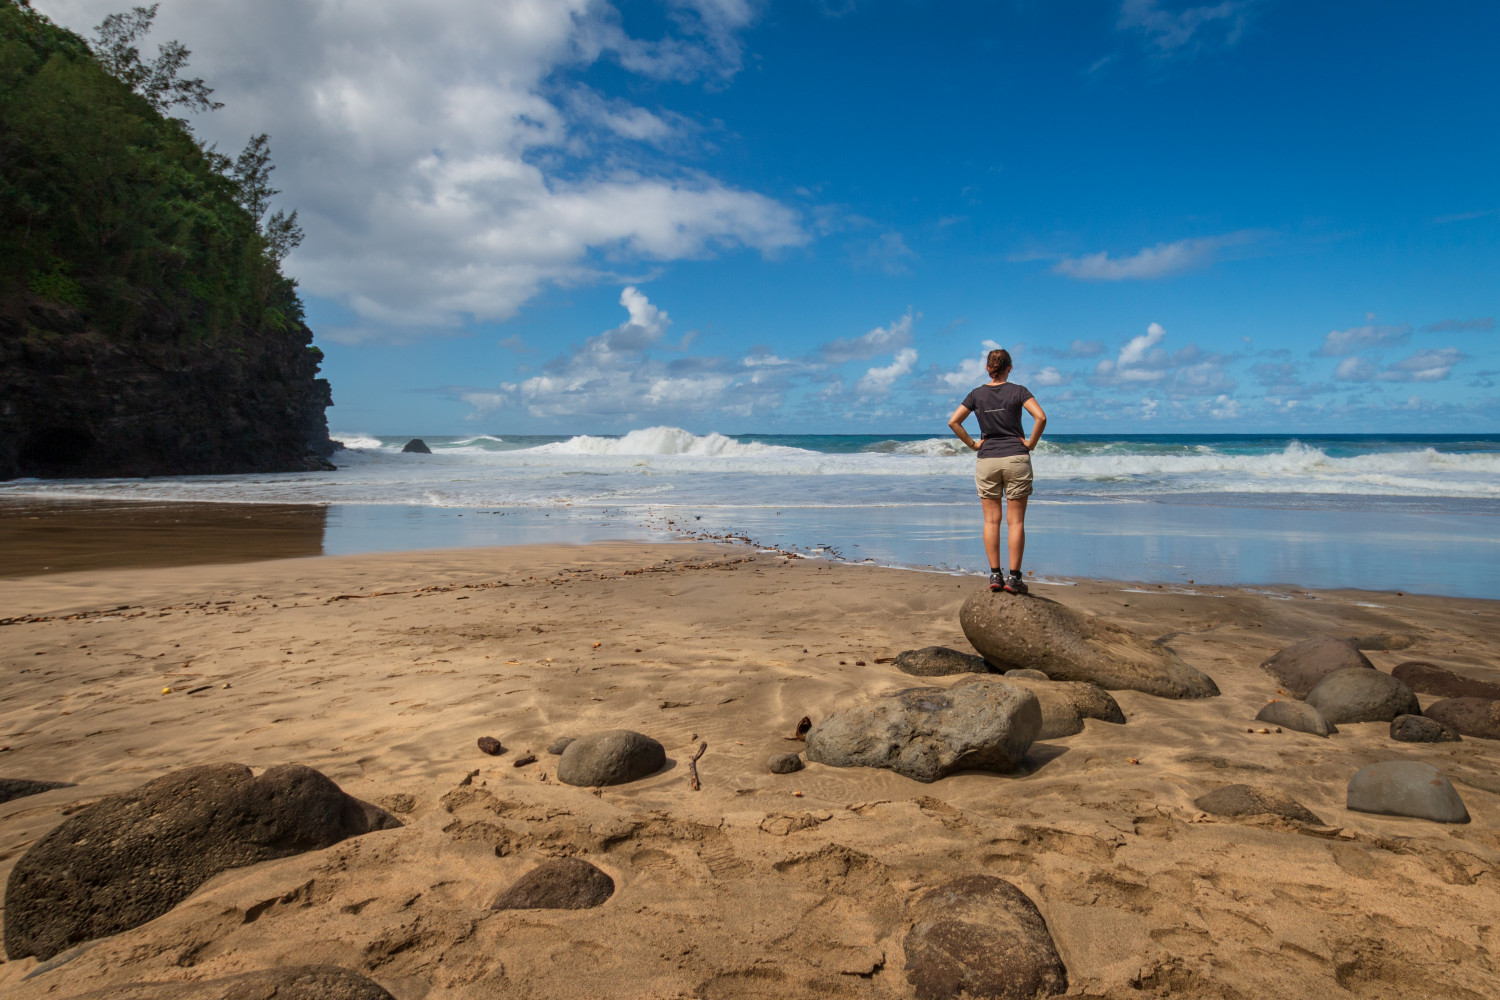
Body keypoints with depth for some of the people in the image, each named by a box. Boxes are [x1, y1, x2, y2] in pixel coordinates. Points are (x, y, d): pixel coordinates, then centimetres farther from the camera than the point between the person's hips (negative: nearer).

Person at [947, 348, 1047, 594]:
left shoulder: (977, 394, 4)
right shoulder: (1018, 391, -2)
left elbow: (953, 421, -2)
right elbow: (1041, 417, -15)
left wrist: (972, 444, 5)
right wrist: (1031, 444, -3)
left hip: (986, 460, 2)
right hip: (1016, 458, -2)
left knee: (991, 520, 6)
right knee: (1016, 521, 2)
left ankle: (995, 575, 5)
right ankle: (1014, 578, 1)